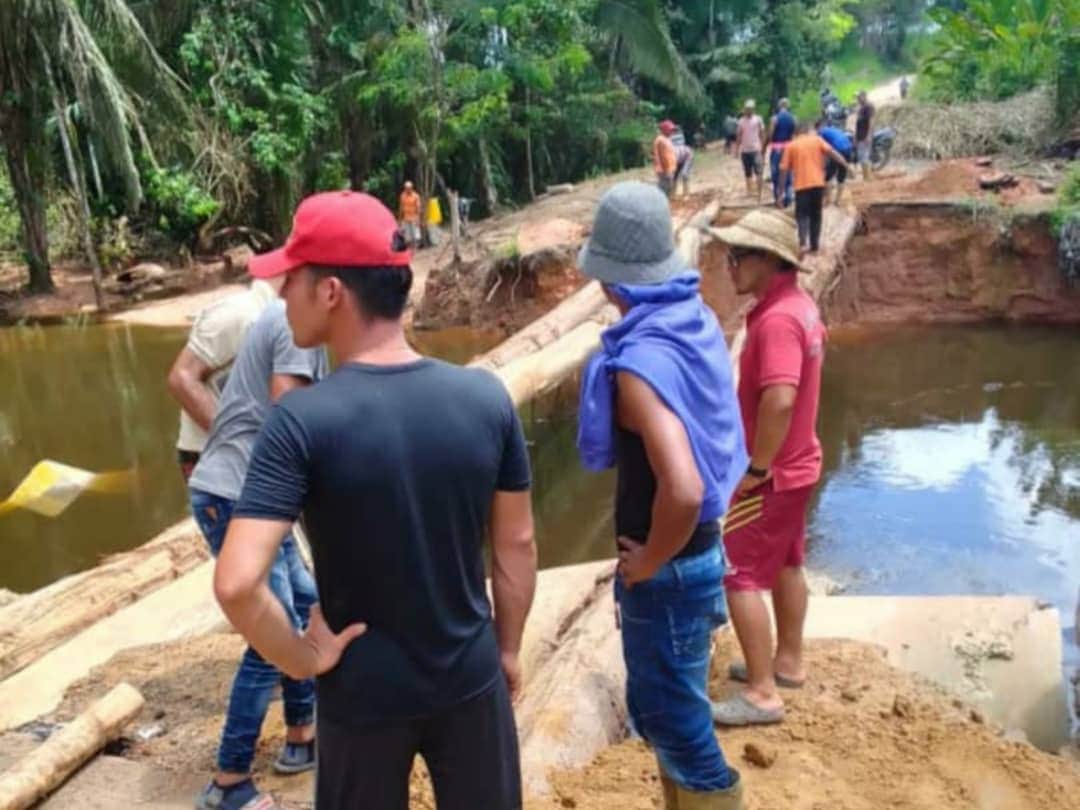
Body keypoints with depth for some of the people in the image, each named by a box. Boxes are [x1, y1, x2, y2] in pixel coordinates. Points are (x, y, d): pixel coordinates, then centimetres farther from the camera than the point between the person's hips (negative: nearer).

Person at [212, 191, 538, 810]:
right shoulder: (486, 396, -12)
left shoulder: (304, 420, -22)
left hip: (364, 697, -2)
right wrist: (509, 650, 10)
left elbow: (237, 583, -29)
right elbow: (518, 545, -3)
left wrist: (304, 661, -12)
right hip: (472, 681, 3)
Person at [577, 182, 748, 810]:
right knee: (667, 707, 26)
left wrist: (649, 562, -20)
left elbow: (682, 489, -39)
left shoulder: (640, 360, -28)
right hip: (698, 547, 9)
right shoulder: (699, 321, 0)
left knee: (673, 721, 9)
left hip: (668, 568, -9)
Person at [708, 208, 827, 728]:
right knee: (785, 564, 21)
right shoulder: (800, 305, 6)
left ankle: (763, 693, 5)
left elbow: (779, 399, -37)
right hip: (796, 463, 10)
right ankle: (788, 662, 35)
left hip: (772, 473, -10)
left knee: (738, 575, -3)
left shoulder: (776, 320, -26)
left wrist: (756, 467, -26)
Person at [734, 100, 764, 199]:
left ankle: (759, 193, -14)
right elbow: (738, 136, 13)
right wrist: (737, 149, 9)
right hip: (744, 150, 4)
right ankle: (749, 191, 21)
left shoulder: (758, 119, 1)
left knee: (758, 171, -13)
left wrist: (762, 146, -6)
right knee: (748, 173, 11)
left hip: (756, 149, -4)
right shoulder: (741, 121, 9)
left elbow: (762, 134, 2)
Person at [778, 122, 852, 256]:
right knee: (816, 215, 13)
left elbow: (784, 168, 5)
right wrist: (845, 164, -9)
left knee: (802, 215, 1)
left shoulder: (791, 146, 9)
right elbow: (830, 151, -6)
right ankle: (814, 245, 14)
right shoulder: (817, 140, 11)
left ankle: (803, 243, -22)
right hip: (818, 183, 2)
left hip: (801, 185, -2)